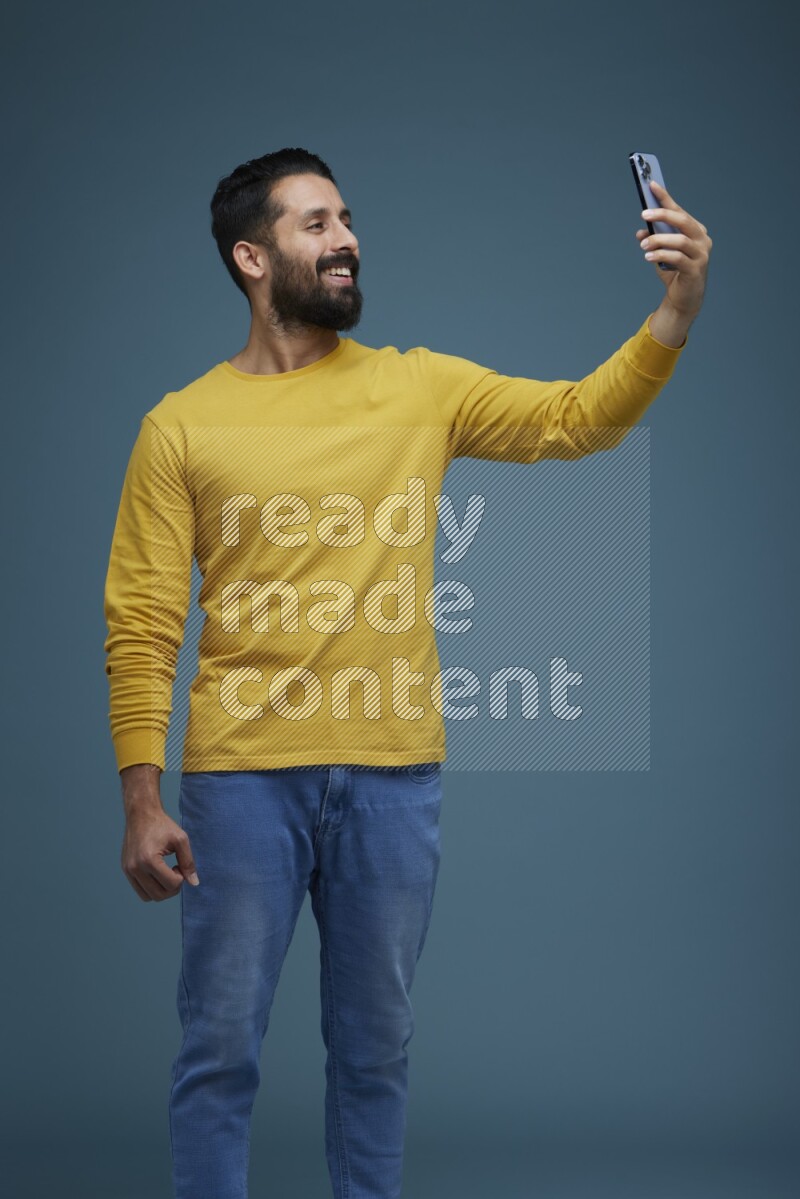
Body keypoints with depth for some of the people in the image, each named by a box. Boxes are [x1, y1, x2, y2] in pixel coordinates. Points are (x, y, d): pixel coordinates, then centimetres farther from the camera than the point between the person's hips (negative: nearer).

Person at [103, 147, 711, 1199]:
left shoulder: (421, 388, 6)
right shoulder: (181, 427, 0)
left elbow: (579, 418, -2)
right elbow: (141, 627, -3)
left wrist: (675, 314, -18)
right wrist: (142, 804, -8)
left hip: (395, 773, 2)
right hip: (243, 775, -2)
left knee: (376, 1041, 13)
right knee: (221, 1044, 5)